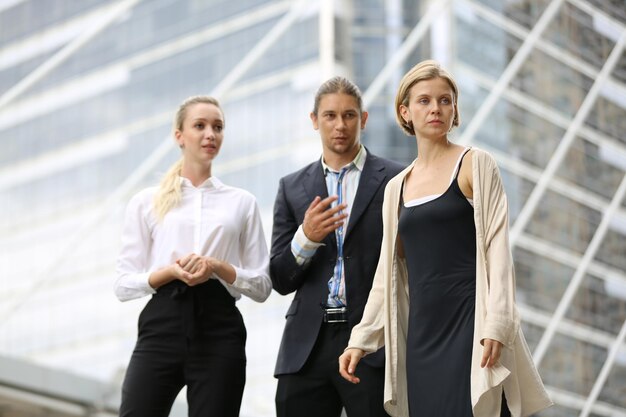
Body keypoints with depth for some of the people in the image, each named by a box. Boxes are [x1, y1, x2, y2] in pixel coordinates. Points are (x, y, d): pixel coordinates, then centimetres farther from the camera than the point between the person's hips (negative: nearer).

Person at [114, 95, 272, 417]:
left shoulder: (242, 202, 13)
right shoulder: (146, 202, 10)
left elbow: (262, 285, 9)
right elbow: (124, 284, 6)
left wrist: (217, 267, -9)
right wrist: (170, 271, -12)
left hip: (219, 330, 1)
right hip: (162, 326, -1)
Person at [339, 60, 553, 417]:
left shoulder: (475, 165, 1)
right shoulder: (397, 187, 15)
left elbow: (497, 246, -6)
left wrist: (497, 325, -16)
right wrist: (361, 339, 12)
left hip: (470, 323, -5)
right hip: (421, 332, 5)